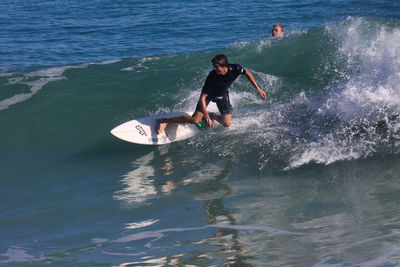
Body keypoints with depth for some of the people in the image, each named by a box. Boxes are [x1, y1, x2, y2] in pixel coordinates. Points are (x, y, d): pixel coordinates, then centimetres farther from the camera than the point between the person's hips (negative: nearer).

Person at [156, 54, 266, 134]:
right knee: (195, 120, -17)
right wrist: (206, 116, -40)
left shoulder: (235, 69, -31)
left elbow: (247, 73, -6)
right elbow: (202, 97, -34)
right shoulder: (212, 76, -38)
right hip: (209, 93, -4)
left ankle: (212, 115, 25)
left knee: (226, 124, -6)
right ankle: (166, 122, -8)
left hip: (222, 94, 4)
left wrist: (258, 89, -5)